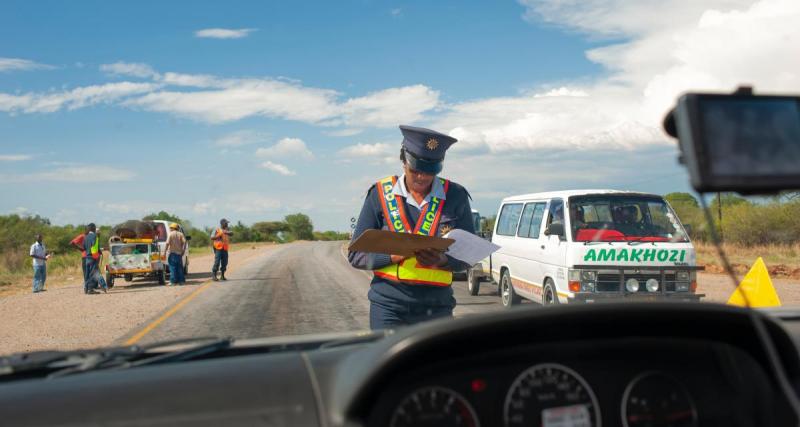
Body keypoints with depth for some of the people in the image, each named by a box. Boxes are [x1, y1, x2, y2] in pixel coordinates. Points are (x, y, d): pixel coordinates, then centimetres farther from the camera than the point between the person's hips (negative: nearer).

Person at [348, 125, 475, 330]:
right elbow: (356, 255, 3)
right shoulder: (380, 194, 1)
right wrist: (391, 255, -16)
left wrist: (443, 260, -15)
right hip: (388, 305, 0)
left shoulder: (455, 196, 3)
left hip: (436, 307, 1)